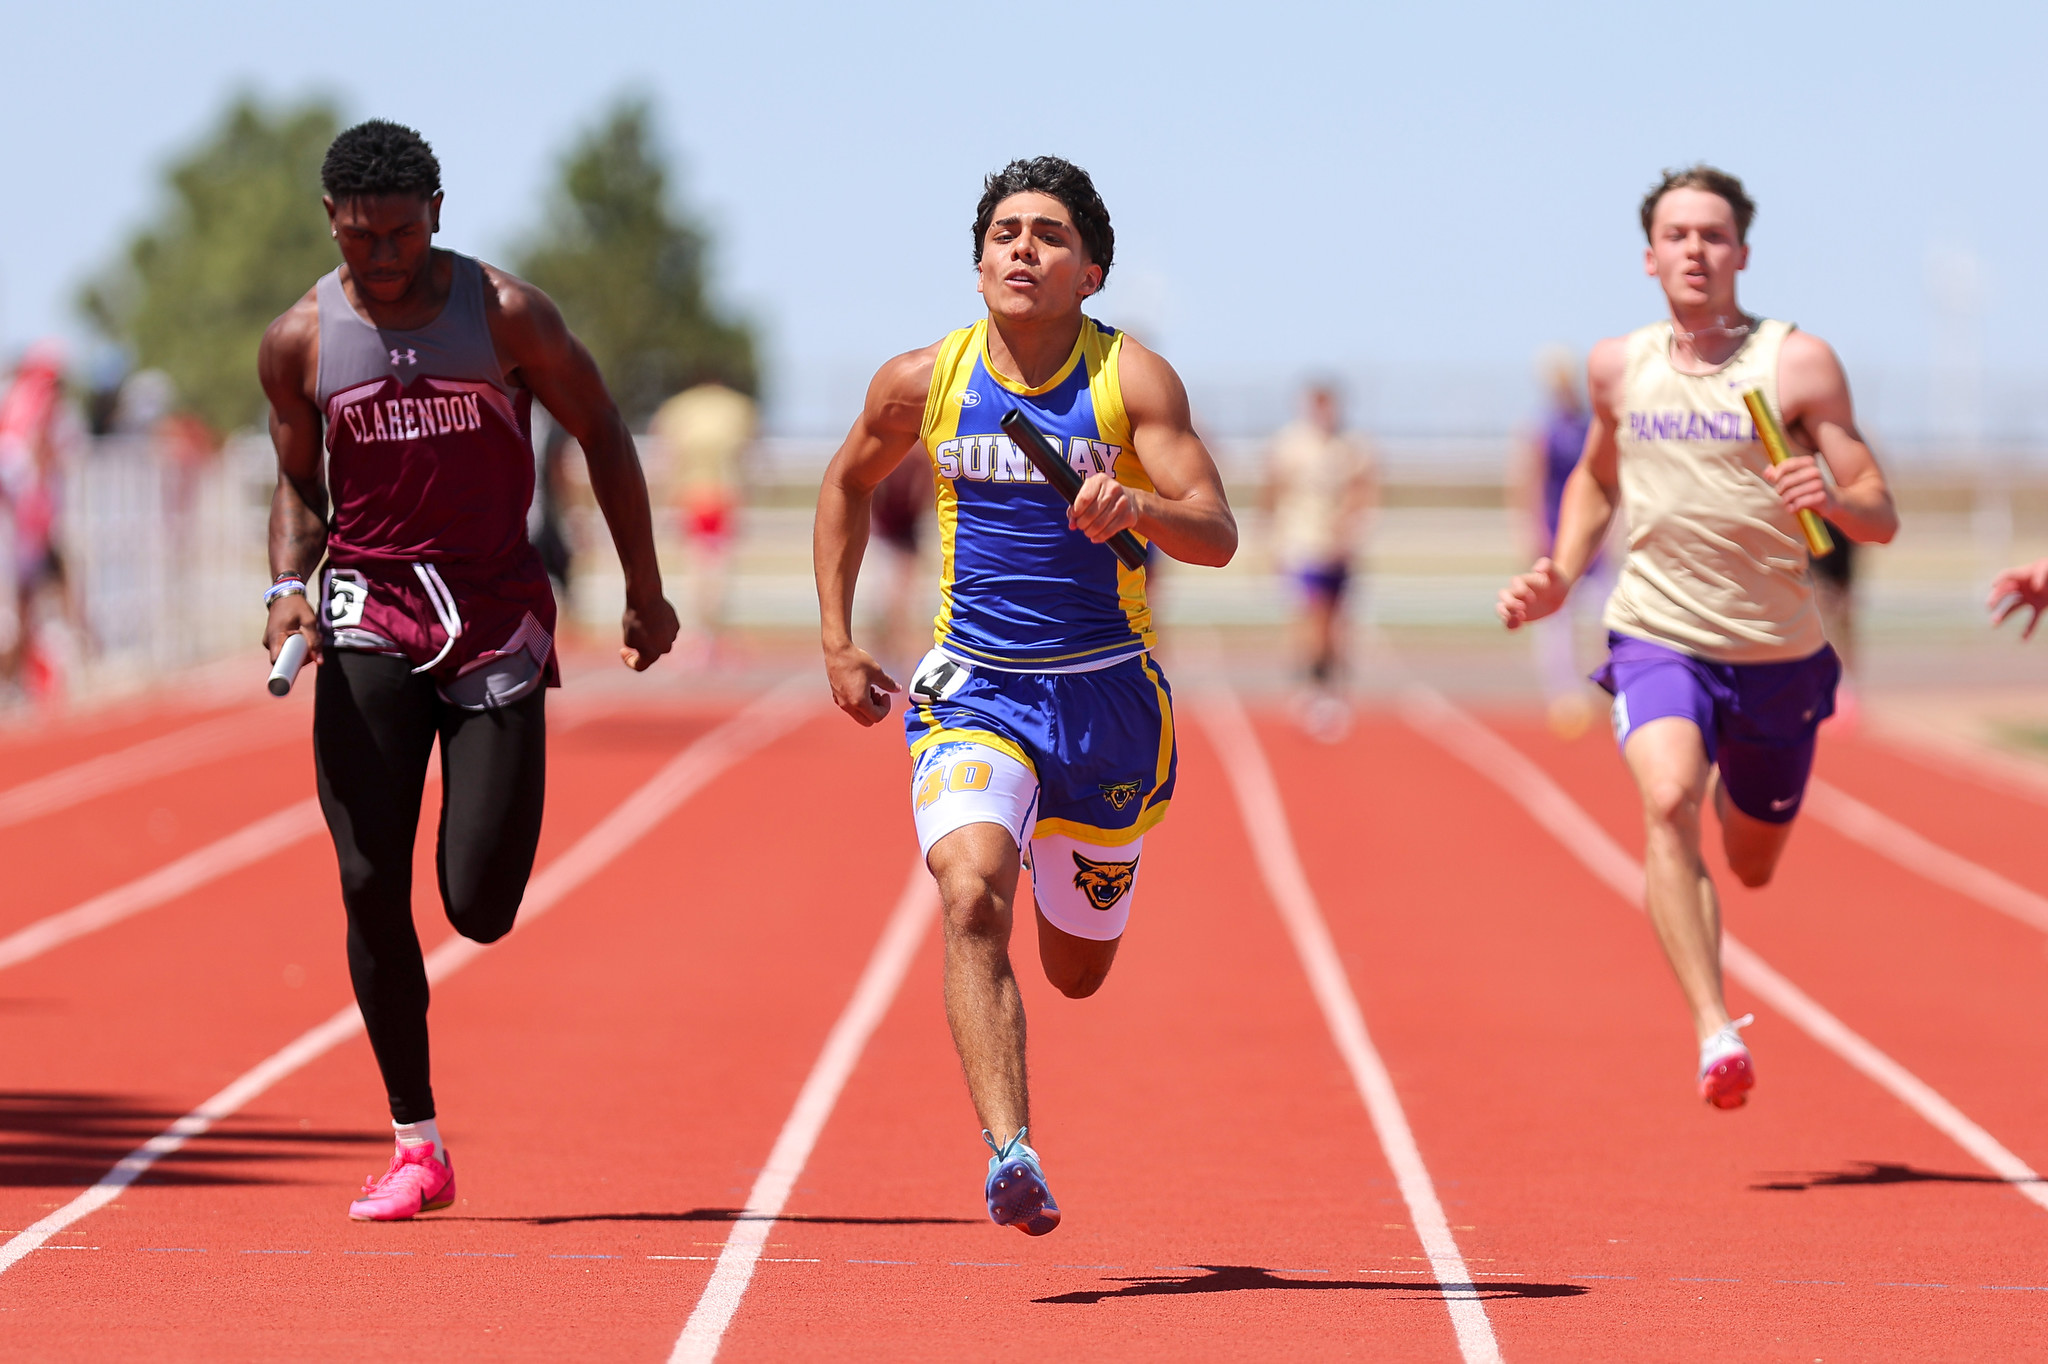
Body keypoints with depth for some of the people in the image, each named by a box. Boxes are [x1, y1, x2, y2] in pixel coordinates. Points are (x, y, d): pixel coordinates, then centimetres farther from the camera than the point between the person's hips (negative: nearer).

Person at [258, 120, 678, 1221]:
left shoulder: (505, 315, -5)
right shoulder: (299, 342, 1)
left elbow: (602, 437, 5)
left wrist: (645, 592, 8)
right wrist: (289, 585, -5)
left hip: (496, 616, -1)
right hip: (370, 613, 1)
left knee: (478, 908, -7)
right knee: (371, 886, -9)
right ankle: (416, 1146, 1)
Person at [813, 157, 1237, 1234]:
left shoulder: (1133, 379, -9)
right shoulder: (921, 382, -2)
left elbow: (1218, 536, -17)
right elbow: (848, 486, 17)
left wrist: (1136, 507, -39)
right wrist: (837, 642, 12)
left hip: (1106, 693, 0)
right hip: (974, 688, 0)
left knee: (1076, 973, 15)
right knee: (972, 898, -29)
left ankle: (1068, 864, 53)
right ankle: (1010, 1156, -35)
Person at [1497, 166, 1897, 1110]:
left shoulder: (1798, 364, -7)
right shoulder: (1618, 367, 3)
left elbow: (1882, 518, -9)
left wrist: (1832, 499, -30)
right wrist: (1560, 579, 11)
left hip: (1777, 657, 0)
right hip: (1657, 640, 0)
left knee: (1752, 867, 17)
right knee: (1667, 802, -30)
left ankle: (1732, 788, 56)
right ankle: (1714, 1031, -35)